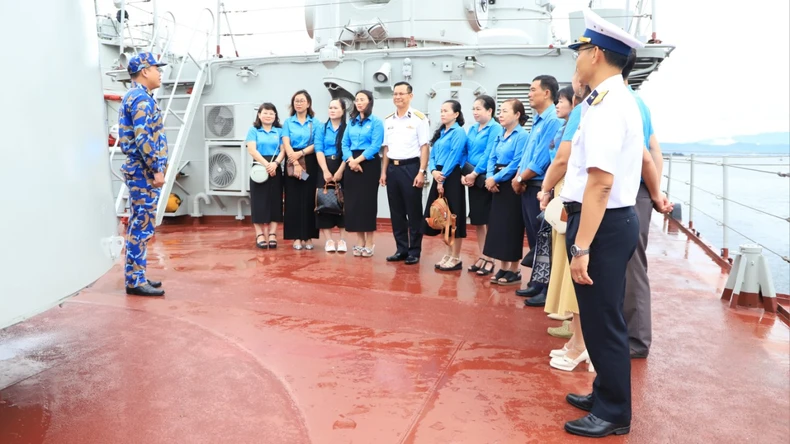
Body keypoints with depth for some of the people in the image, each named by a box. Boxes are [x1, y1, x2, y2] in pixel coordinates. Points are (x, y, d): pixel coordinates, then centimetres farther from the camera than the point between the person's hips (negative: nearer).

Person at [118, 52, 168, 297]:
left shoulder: (134, 96, 19)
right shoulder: (141, 98, -13)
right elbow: (143, 139, -23)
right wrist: (157, 169, -20)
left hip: (139, 170, 11)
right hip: (144, 171, -11)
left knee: (139, 226, 13)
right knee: (142, 227, -6)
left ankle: (136, 277, 20)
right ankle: (135, 281, -1)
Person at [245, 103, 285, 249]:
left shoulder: (279, 131, 10)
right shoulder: (253, 130, 5)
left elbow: (283, 150, 1)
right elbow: (252, 150, -6)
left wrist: (275, 163, -17)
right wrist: (266, 164, -18)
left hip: (275, 169, 2)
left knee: (275, 200, 1)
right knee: (259, 200, -2)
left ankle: (272, 234, 5)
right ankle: (260, 235, 1)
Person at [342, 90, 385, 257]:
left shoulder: (376, 122, -1)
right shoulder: (352, 122, 15)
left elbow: (376, 146, -12)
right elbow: (345, 143, 8)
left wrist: (358, 160, -18)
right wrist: (350, 160, -10)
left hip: (369, 164, -5)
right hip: (352, 164, 5)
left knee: (367, 201, -4)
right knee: (353, 201, 3)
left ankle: (369, 243, 3)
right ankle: (360, 241, 13)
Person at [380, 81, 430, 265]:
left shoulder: (419, 118, -5)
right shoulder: (388, 120, 12)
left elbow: (424, 147, -7)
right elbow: (386, 148, 15)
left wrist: (421, 172, -14)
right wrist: (384, 171, 10)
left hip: (410, 167, -5)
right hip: (392, 168, 6)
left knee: (414, 212, 2)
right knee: (396, 212, 9)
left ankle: (415, 251, 11)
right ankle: (401, 249, 19)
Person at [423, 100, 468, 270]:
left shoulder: (459, 132, -8)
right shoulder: (440, 132, 17)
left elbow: (453, 157, -14)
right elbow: (432, 155, 12)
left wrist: (442, 179, -14)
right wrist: (434, 171, -8)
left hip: (452, 178, -8)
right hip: (439, 177, 8)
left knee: (453, 216, -3)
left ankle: (456, 258, 7)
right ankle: (449, 254, 23)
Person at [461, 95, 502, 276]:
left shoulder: (495, 128, -8)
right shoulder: (472, 129, 14)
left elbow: (489, 154, -16)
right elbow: (466, 153, 12)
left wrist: (475, 173, -15)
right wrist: (464, 174, -1)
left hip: (486, 178, -7)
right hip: (472, 178, 7)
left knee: (488, 220, -1)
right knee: (477, 221, 11)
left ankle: (490, 259, 8)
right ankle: (482, 257, 20)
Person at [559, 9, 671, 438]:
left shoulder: (604, 104, -18)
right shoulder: (623, 100, 16)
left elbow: (600, 182, -26)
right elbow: (642, 154, 29)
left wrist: (581, 247, -27)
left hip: (602, 224, -11)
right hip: (618, 219, 11)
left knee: (602, 322, 2)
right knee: (603, 318, 20)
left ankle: (613, 414, 19)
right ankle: (606, 396, 36)